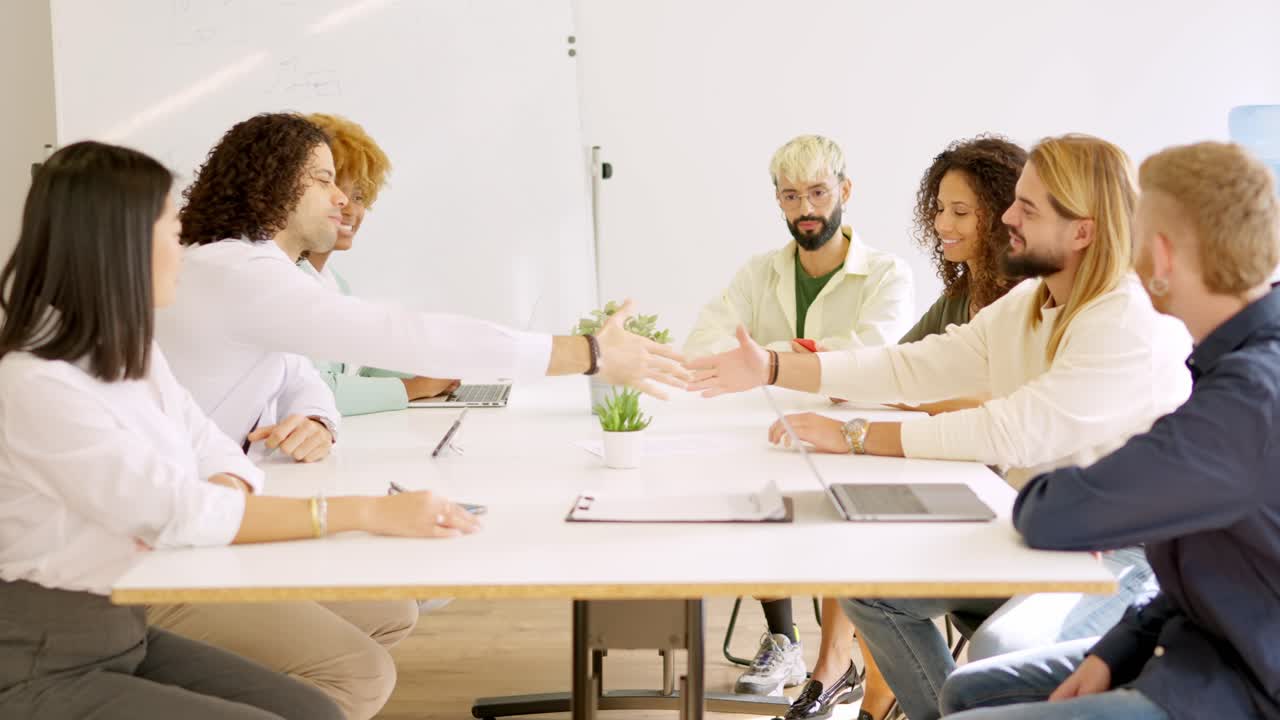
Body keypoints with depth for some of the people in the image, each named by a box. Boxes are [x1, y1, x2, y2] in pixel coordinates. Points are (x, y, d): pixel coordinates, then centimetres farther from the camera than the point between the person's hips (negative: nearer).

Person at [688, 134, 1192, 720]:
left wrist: (855, 437, -24)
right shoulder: (1025, 304, 5)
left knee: (999, 648, -33)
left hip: (1126, 556, -8)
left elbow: (1013, 432, -28)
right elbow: (916, 365, 3)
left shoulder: (1134, 325, -23)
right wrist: (772, 367, -4)